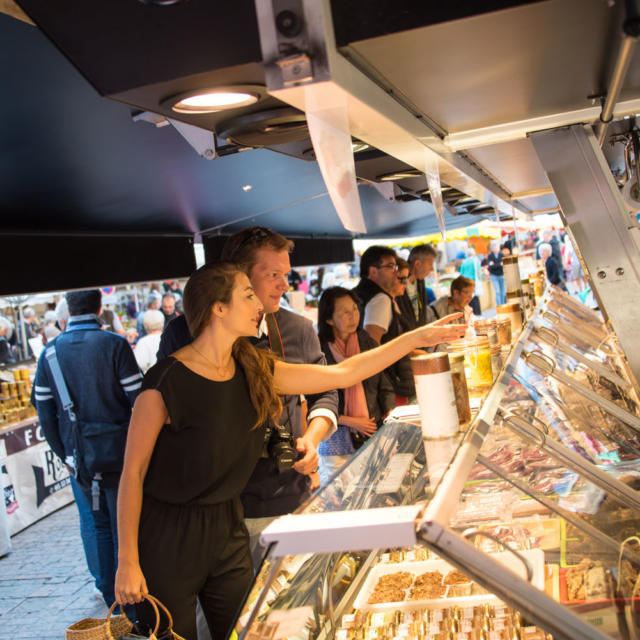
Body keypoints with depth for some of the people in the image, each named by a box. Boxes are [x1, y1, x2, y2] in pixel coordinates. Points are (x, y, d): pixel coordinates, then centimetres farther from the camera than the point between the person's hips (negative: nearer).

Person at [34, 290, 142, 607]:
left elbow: (46, 415, 4)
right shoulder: (113, 345, -11)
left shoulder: (50, 353, 1)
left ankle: (110, 596, 26)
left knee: (98, 526, 18)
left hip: (79, 461, 4)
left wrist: (66, 456, 14)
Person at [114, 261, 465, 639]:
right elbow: (133, 472, -14)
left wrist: (419, 337, 0)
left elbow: (342, 374, 0)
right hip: (168, 535, -5)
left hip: (227, 529, 6)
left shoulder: (256, 372, -1)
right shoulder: (167, 381, -19)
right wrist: (128, 561, -13)